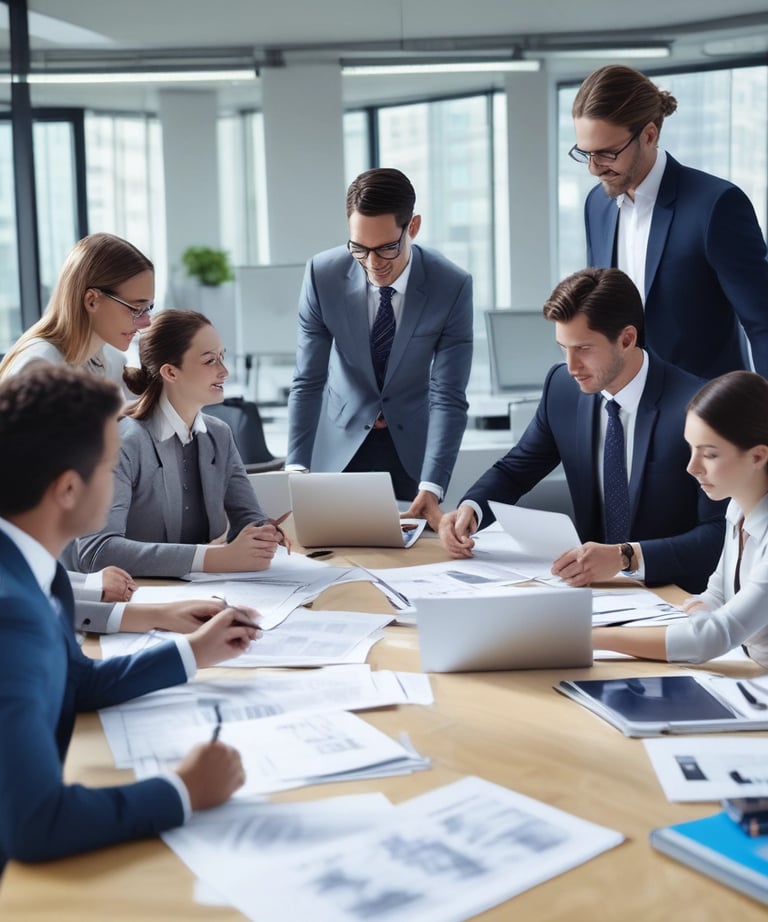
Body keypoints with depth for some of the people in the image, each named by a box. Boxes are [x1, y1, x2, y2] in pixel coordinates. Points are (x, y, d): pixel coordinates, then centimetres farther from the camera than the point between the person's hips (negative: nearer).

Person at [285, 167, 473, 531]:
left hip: (414, 445, 0)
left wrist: (431, 487, -29)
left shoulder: (452, 286, -19)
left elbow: (448, 397, -18)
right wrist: (296, 466, -23)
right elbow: (308, 381, -12)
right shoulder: (323, 274, -16)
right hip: (341, 442, 1)